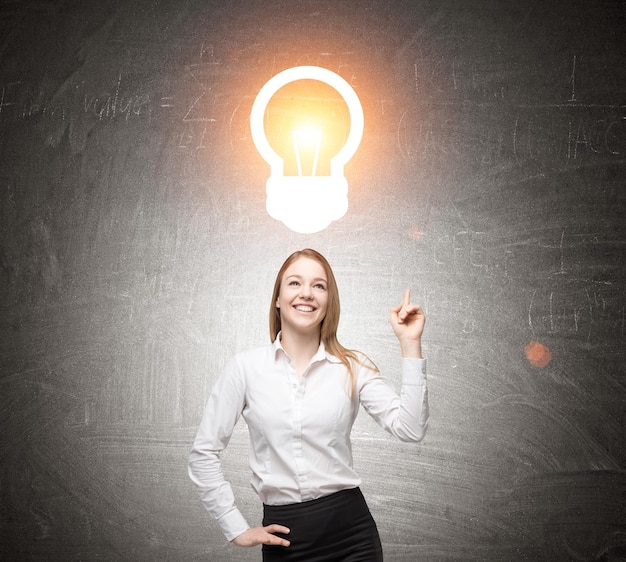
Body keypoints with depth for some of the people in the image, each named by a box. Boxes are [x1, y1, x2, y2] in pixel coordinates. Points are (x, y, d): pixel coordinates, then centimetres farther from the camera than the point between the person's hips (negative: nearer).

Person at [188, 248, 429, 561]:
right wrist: (237, 529, 0)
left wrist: (410, 344, -14)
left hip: (349, 527, 1)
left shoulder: (353, 367, 0)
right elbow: (204, 453, 2)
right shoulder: (245, 368, -2)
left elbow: (410, 429, -12)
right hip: (282, 534, 0)